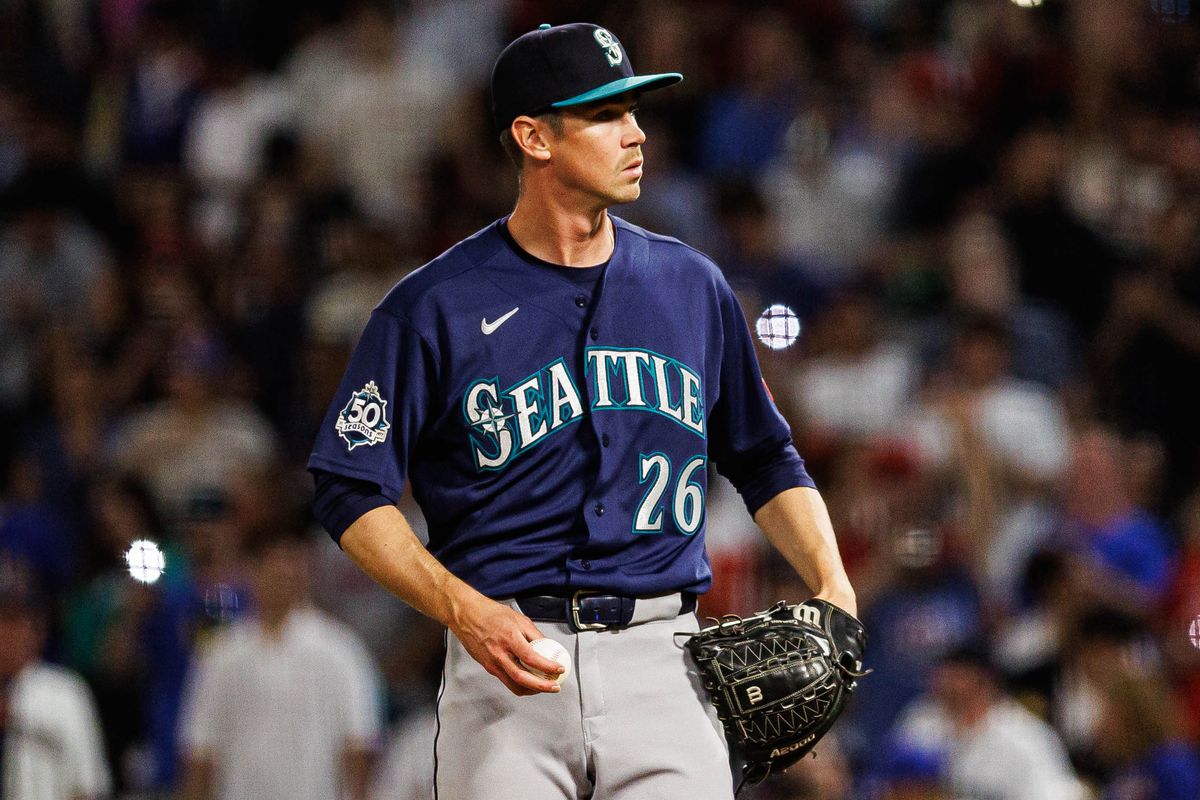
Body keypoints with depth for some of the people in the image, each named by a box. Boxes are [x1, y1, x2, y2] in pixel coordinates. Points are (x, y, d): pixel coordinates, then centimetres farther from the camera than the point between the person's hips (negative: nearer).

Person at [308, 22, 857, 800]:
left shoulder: (693, 285, 13)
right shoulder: (435, 305, -1)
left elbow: (766, 460, 22)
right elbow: (353, 490, -1)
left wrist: (833, 584, 5)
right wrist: (465, 611, -15)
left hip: (663, 656, 3)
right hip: (511, 656, -3)